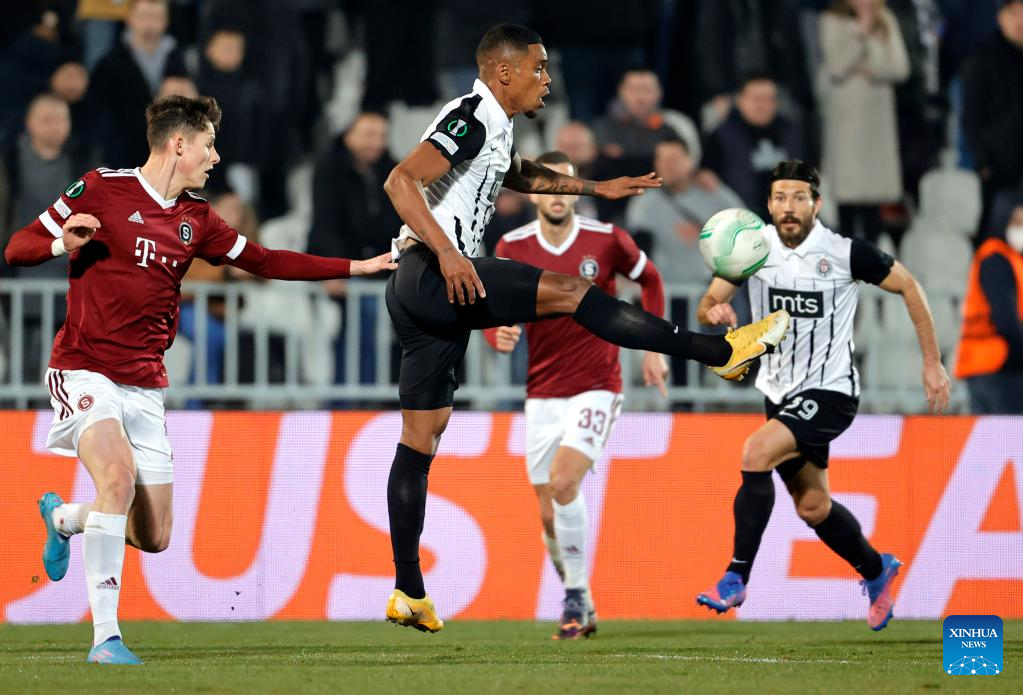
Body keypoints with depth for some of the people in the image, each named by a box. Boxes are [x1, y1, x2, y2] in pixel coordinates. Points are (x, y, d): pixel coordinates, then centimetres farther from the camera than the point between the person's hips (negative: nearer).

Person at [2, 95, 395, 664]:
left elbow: (263, 261, 18)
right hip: (85, 373, -6)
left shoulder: (197, 219, 11)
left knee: (154, 537, 3)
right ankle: (106, 638, -28)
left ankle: (64, 518, 35)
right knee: (119, 474, -31)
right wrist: (64, 242, -24)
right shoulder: (101, 190, -5)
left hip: (146, 387, 6)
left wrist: (357, 267, 15)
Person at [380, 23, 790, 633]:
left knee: (421, 439, 8)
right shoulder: (470, 118, -10)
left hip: (421, 294, 11)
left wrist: (597, 188, 43)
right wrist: (447, 253, -30)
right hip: (431, 277, -11)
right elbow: (400, 181, -22)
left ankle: (408, 594, 7)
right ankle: (720, 352, -15)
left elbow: (521, 175, 44)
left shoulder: (493, 130, 21)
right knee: (570, 291, -14)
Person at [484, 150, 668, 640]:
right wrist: (500, 336, -21)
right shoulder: (513, 247, -2)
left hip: (596, 388, -3)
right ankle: (581, 609, 23)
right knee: (550, 515, 3)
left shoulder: (606, 240, -7)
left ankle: (576, 597, -11)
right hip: (542, 394, 3)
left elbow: (649, 280, 10)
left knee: (563, 484, -23)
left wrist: (654, 349, 7)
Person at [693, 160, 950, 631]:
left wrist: (932, 363, -3)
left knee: (757, 452, -28)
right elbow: (707, 305, -1)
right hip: (780, 392, 6)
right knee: (812, 507, 16)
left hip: (830, 391, -6)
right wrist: (713, 311, -26)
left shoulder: (846, 253, -17)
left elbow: (908, 287, -3)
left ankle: (736, 578, -22)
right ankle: (876, 570, 43)